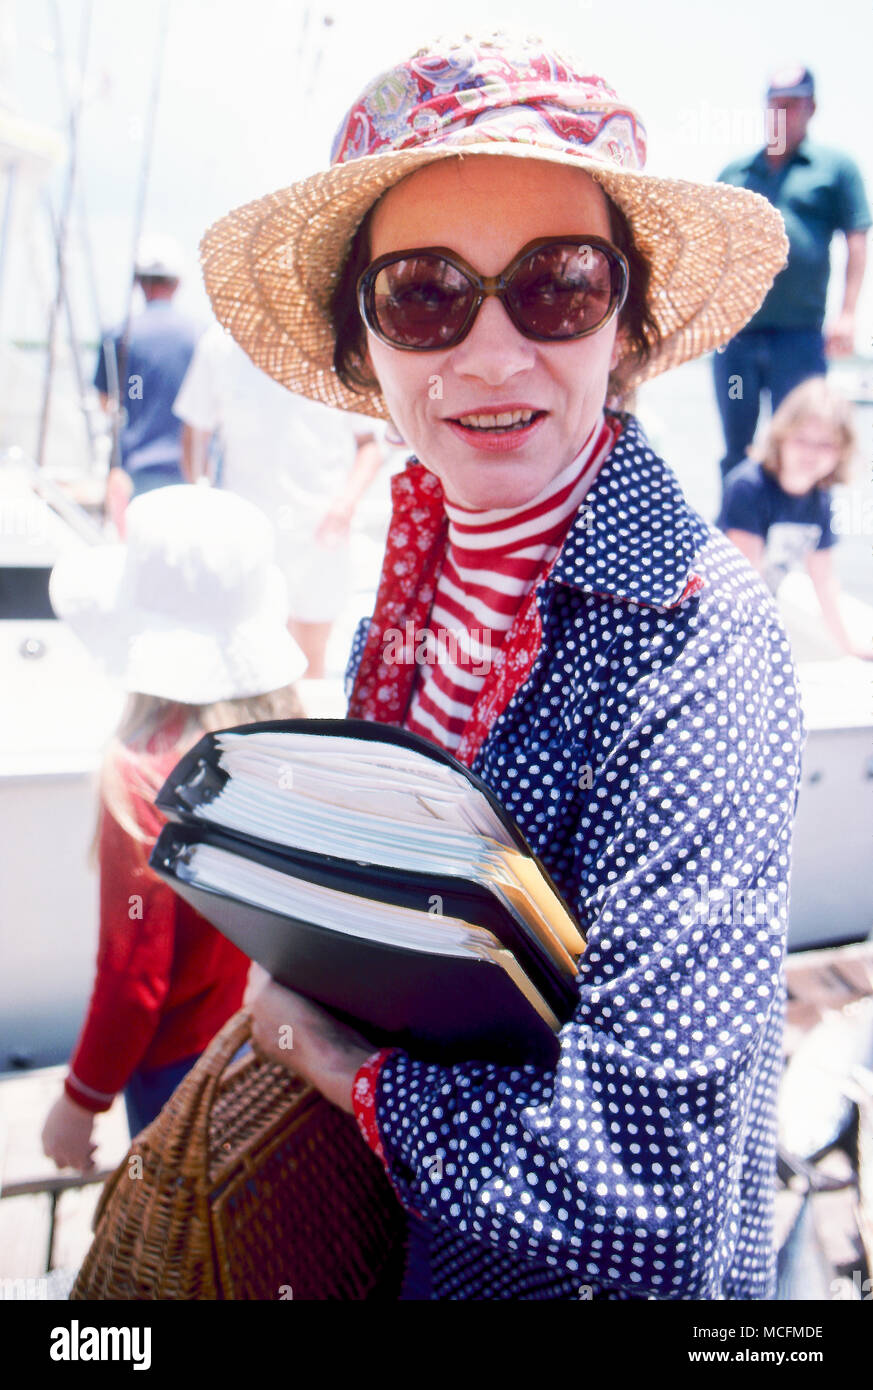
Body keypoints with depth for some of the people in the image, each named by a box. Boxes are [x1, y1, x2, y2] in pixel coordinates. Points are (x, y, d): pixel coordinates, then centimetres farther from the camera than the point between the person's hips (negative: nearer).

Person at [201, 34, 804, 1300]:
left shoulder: (697, 644, -29)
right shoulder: (414, 590, -8)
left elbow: (654, 1204, -31)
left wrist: (342, 1061, -19)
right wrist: (294, 1002, -9)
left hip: (572, 1276, -6)